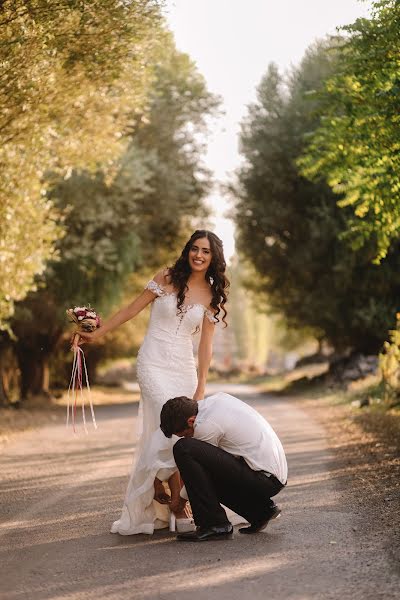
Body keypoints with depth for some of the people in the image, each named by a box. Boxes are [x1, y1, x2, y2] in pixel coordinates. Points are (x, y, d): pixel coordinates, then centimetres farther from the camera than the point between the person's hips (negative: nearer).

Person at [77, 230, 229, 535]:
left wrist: (201, 386, -2)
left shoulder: (212, 296, 6)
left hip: (184, 367, 3)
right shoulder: (167, 278, -1)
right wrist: (97, 334, 5)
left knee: (159, 436, 1)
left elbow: (206, 343, 5)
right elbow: (132, 309, 5)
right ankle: (176, 500, -5)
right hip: (154, 364, -3)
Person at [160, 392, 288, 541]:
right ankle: (260, 510, 16)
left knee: (183, 449, -17)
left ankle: (214, 524, -12)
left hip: (264, 480, -10)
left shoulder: (206, 426, -17)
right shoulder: (216, 399, 9)